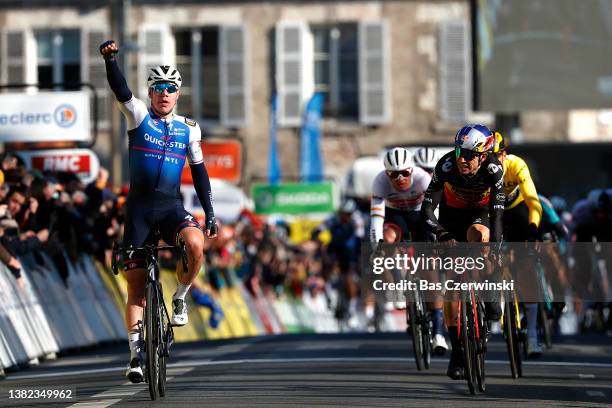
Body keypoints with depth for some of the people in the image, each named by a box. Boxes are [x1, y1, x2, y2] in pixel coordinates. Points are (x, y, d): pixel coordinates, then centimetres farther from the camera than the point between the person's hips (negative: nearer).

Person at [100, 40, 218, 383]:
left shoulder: (189, 129, 7)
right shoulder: (139, 117, 1)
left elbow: (199, 172, 13)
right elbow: (121, 91, -17)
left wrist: (210, 213, 8)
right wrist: (110, 59, -35)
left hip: (172, 207, 1)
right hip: (140, 208, -1)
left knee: (196, 244, -31)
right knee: (136, 283, -1)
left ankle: (180, 298, -5)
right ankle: (136, 353, 6)